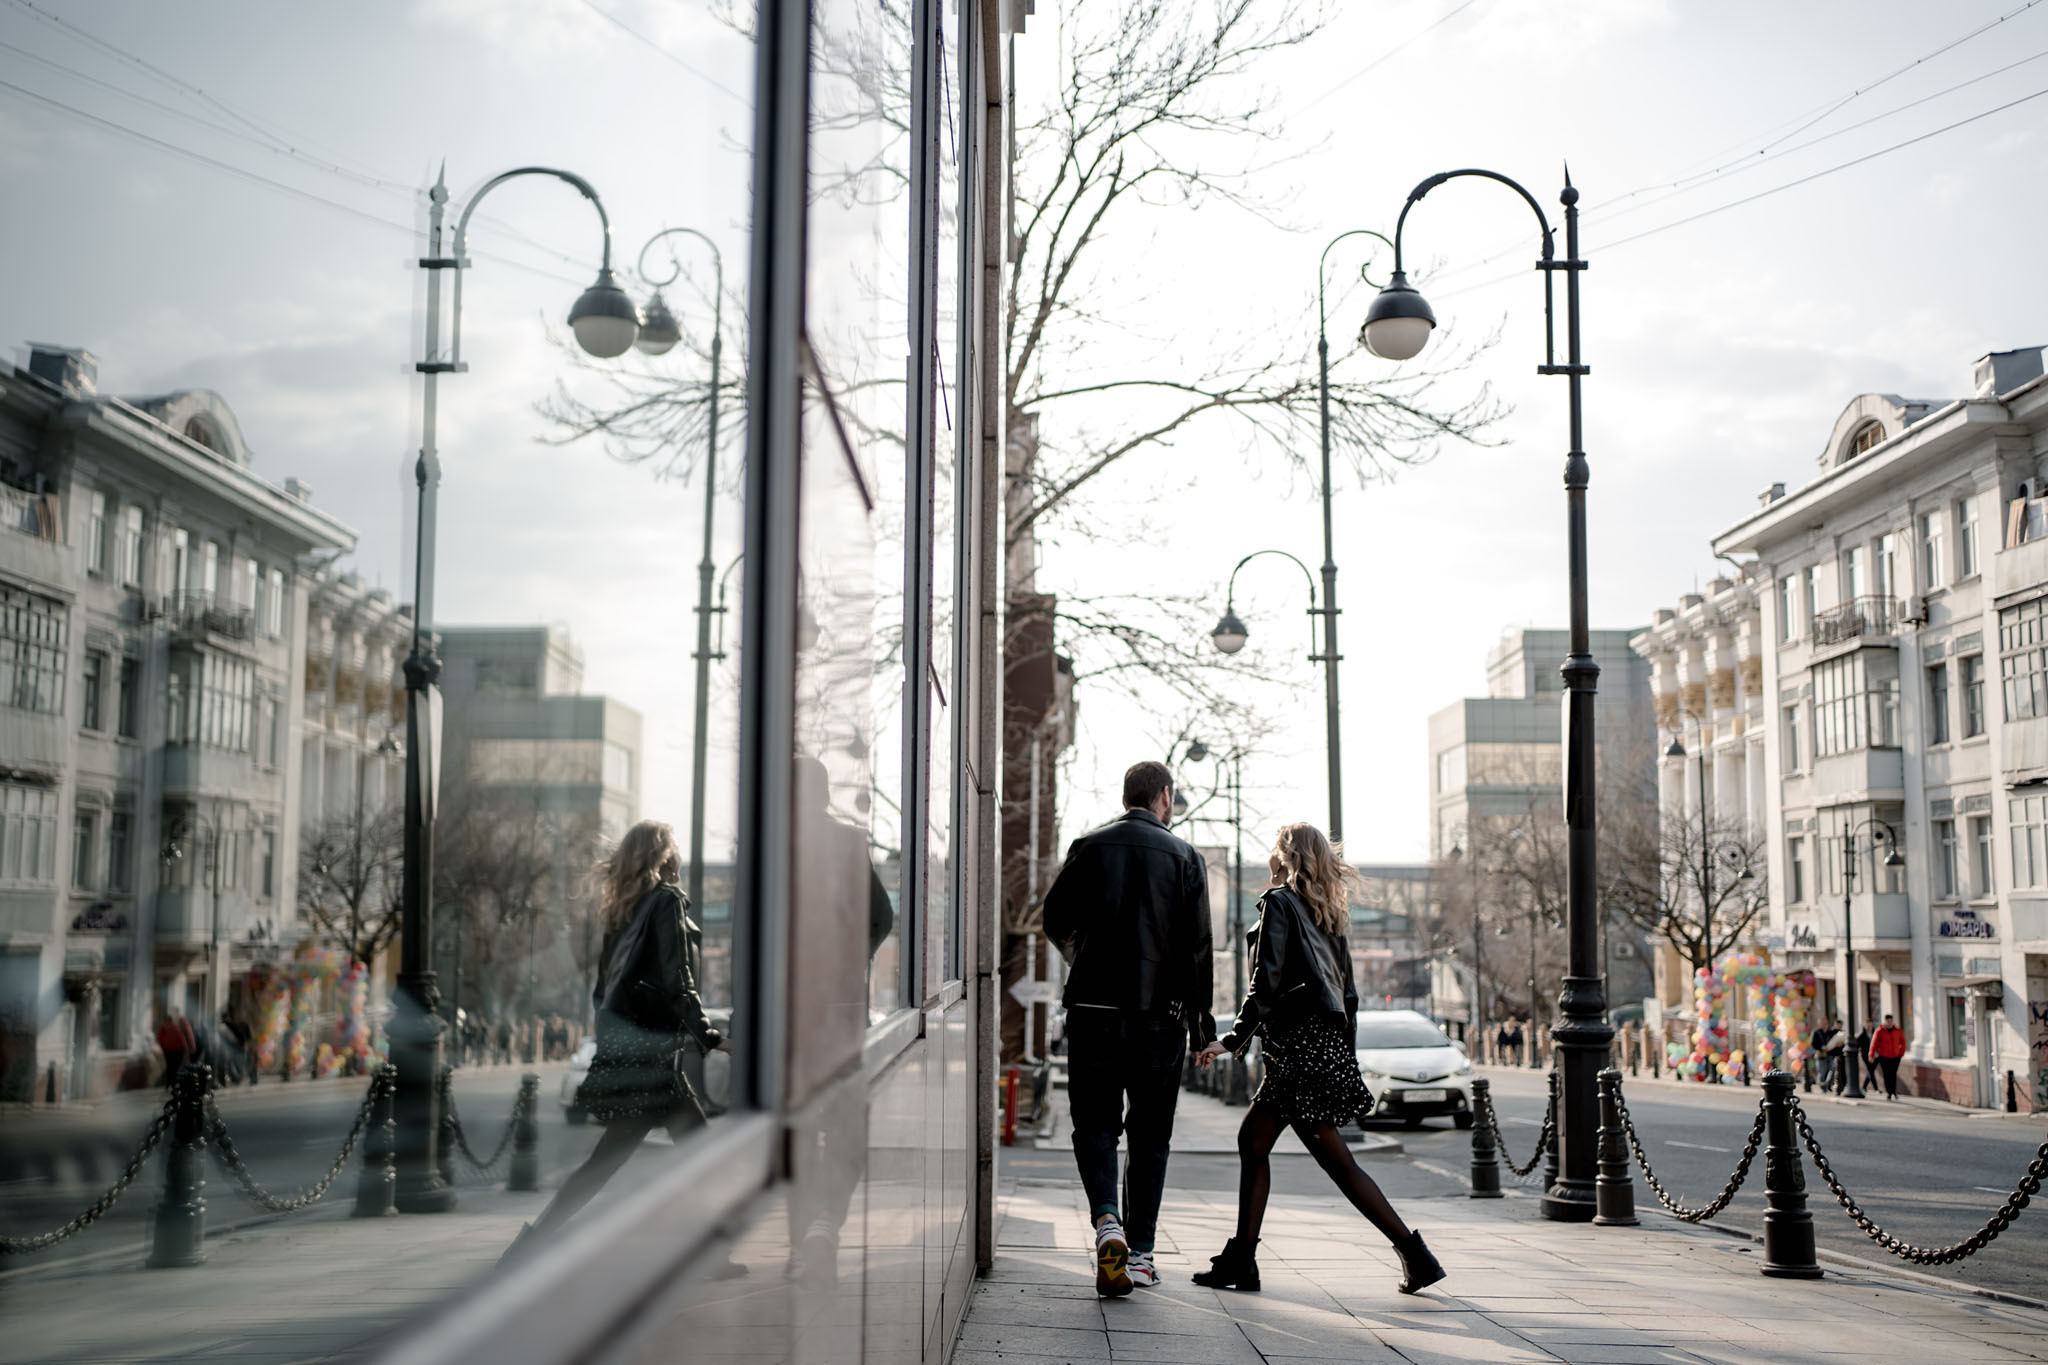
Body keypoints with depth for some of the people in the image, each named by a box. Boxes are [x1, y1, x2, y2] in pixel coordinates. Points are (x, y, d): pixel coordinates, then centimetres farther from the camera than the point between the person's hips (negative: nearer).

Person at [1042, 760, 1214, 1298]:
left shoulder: (1089, 847, 4)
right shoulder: (1183, 856, 1)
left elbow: (1055, 920, 8)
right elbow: (1197, 945, -3)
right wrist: (1201, 1020, 2)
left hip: (1093, 1007, 0)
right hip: (1158, 1013, 0)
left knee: (1094, 1122, 7)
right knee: (1150, 1133, 10)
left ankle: (1107, 1219, -18)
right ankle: (1141, 1251, 10)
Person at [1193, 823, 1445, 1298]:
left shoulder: (1280, 903, -7)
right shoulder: (1329, 913, 15)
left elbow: (1266, 982, -16)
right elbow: (1348, 993, 16)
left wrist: (1234, 1039, -16)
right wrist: (1347, 1059, 19)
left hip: (1298, 1047, -8)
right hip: (1329, 1047, 8)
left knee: (1337, 1160, -4)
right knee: (1252, 1141, 10)